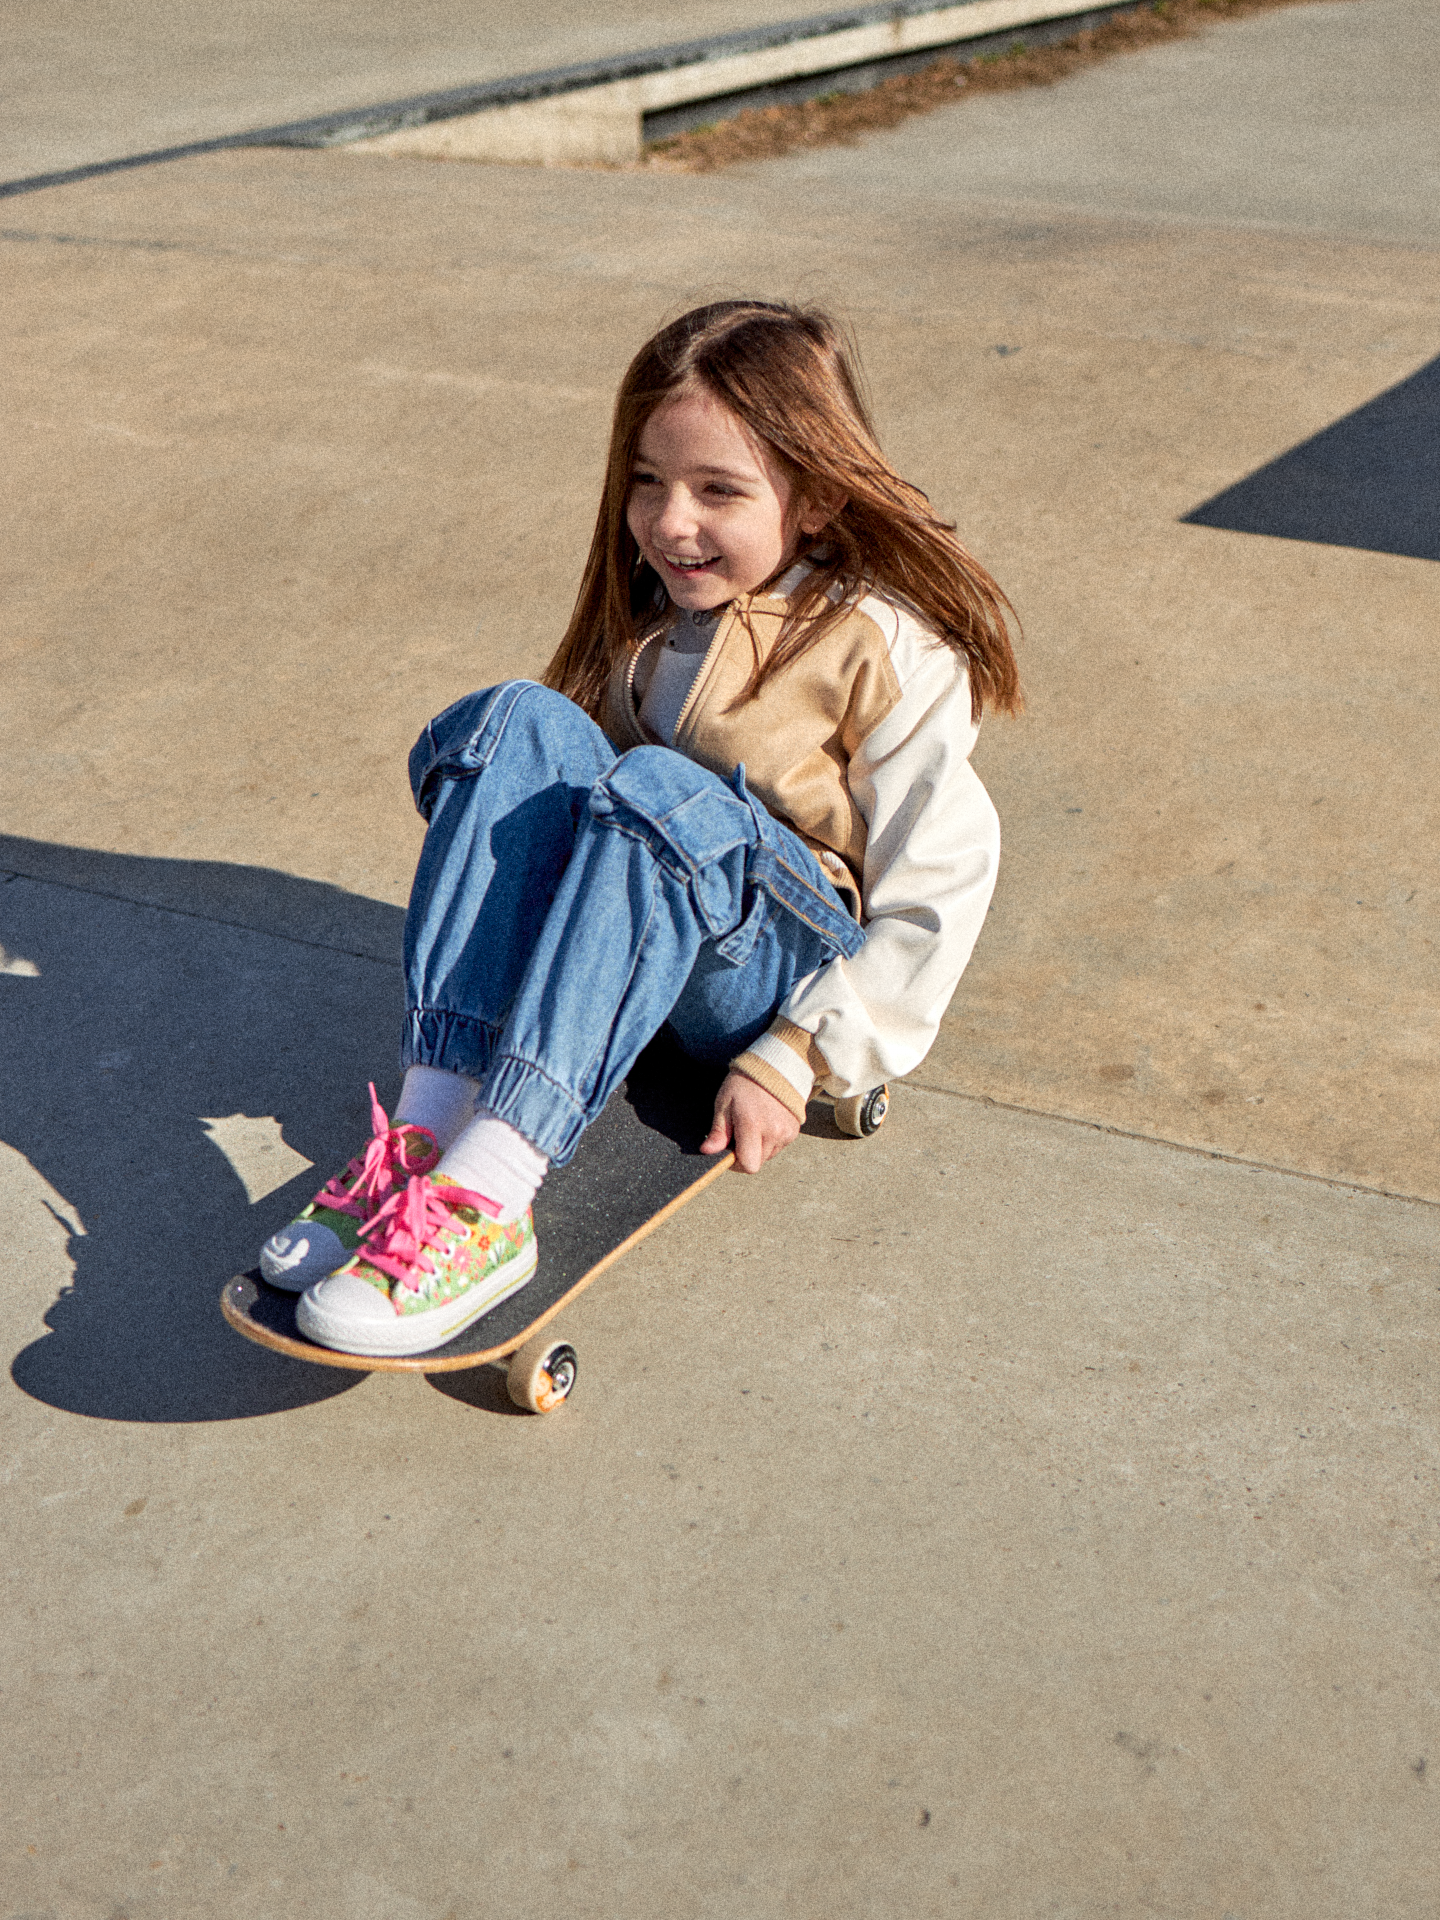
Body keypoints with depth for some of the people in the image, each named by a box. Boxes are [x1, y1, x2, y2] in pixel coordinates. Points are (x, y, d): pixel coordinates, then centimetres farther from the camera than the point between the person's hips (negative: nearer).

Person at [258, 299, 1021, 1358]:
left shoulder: (888, 652, -10)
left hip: (785, 965, -5)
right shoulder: (659, 606, 9)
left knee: (654, 790, -36)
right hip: (642, 936, 6)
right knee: (517, 722, -22)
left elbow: (941, 885, -11)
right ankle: (428, 1129, -35)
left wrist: (797, 1058, -16)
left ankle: (482, 1205, -46)